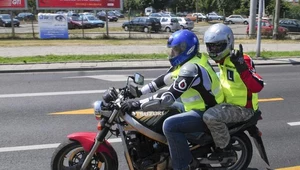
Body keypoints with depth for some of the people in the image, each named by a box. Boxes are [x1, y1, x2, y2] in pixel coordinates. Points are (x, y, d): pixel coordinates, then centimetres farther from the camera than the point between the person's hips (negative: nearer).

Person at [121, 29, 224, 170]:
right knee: (165, 111, 18)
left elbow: (168, 98, -33)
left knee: (170, 125, -28)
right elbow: (163, 80, 12)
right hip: (200, 107, 11)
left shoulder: (191, 68, -26)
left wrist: (137, 104, -32)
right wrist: (139, 91, 7)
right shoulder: (186, 61, 5)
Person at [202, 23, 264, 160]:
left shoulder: (242, 60, -22)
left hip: (242, 108, -10)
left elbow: (257, 86, -33)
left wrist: (242, 67, -44)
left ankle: (225, 148, -9)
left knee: (210, 116, -31)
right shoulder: (223, 61, 8)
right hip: (229, 102, 10)